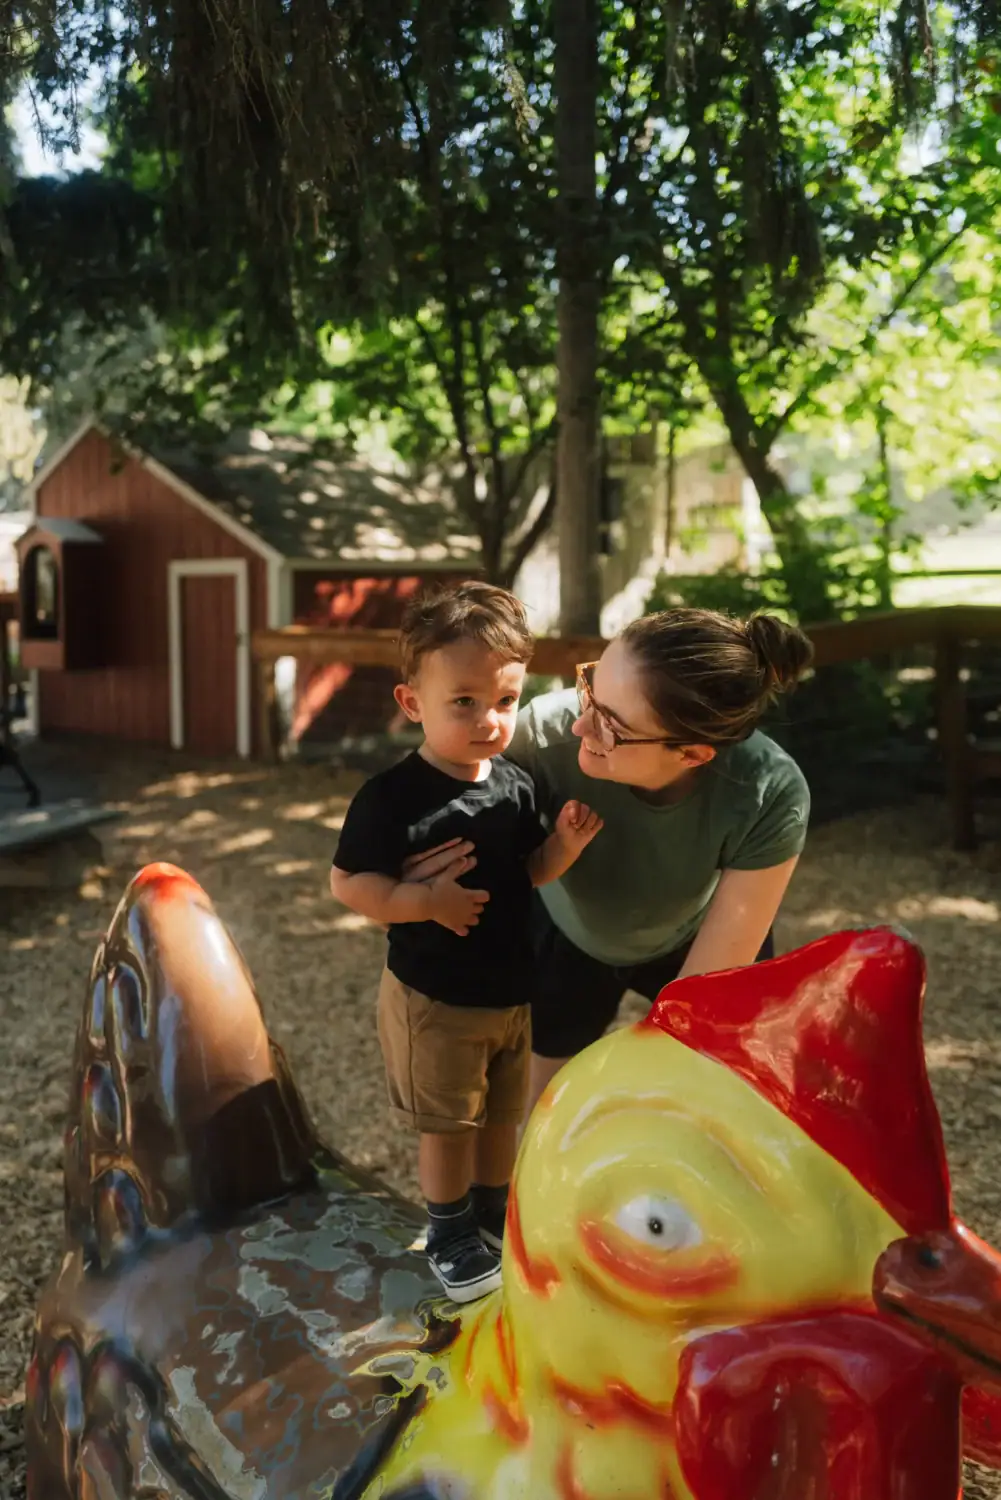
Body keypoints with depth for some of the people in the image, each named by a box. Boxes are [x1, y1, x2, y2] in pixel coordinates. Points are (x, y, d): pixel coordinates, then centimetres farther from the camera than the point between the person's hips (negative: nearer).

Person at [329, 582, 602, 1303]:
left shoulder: (517, 785, -5)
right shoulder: (393, 796, -22)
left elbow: (529, 871, 5)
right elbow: (347, 882, -17)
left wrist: (565, 843, -15)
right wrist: (421, 902, -31)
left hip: (513, 990, 5)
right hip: (433, 998, -5)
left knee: (503, 1113, 22)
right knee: (448, 1123, 12)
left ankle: (493, 1213, 45)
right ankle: (449, 1234, 35)